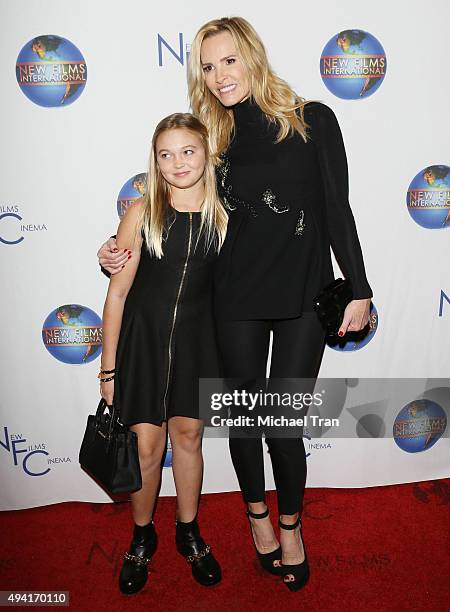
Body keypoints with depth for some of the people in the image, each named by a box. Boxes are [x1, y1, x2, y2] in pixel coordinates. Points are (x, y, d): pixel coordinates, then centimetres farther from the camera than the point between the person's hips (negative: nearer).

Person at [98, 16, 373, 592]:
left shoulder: (312, 119, 1)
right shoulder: (215, 139, 8)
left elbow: (337, 211, 0)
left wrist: (359, 289, -2)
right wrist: (124, 252, -2)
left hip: (304, 295, -2)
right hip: (237, 299, 2)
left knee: (283, 424, 1)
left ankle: (290, 525, 32)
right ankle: (257, 513, 41)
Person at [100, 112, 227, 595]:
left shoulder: (223, 216, -3)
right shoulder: (142, 212, -9)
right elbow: (118, 291, -6)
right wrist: (109, 365, -4)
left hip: (196, 339, 2)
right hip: (142, 337, -1)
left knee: (188, 435, 15)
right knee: (146, 445, 7)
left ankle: (189, 532, 38)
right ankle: (142, 536, 34)